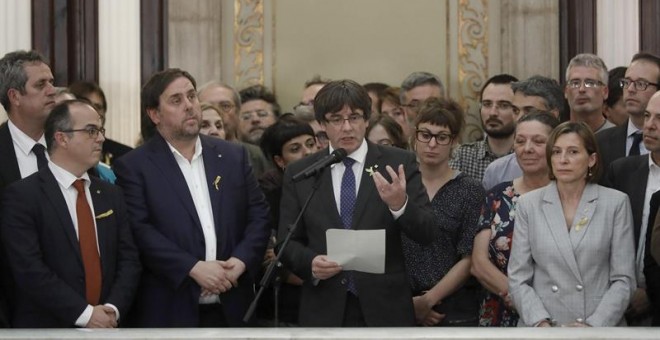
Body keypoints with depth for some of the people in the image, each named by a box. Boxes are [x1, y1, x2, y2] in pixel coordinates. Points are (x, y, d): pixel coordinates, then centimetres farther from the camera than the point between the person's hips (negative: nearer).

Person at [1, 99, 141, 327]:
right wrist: (85, 313, -20)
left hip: (106, 327, 5)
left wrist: (113, 308, -13)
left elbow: (129, 259, 5)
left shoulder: (111, 196, 10)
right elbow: (29, 269, -17)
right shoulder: (22, 196, -9)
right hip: (47, 328, -5)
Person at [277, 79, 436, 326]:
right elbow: (288, 242, 6)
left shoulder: (399, 164, -1)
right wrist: (310, 263, -13)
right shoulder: (299, 174, 4)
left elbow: (426, 233, -5)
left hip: (385, 308, -1)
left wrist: (400, 205, -24)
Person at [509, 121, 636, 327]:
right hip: (540, 331, 1)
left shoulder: (616, 203, 1)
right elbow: (518, 279, 3)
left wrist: (594, 325, -13)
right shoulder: (528, 204, 5)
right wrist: (541, 323, -12)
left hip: (601, 328, -1)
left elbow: (623, 279, -1)